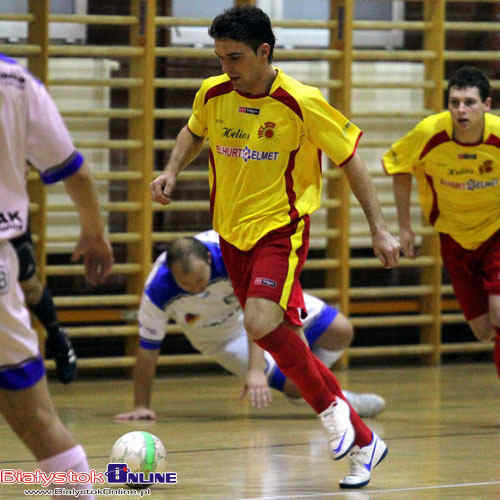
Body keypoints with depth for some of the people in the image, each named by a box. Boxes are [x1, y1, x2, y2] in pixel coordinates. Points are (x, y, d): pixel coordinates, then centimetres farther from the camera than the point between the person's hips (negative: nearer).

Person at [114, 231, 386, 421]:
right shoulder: (157, 293, -36)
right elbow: (147, 352, -24)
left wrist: (256, 370, -52)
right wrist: (141, 406, -19)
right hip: (219, 335, -1)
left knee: (341, 332, -7)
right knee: (296, 386, -16)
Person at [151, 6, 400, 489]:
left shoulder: (302, 102, -15)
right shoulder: (212, 94, -1)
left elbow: (349, 159, -5)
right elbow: (194, 132, 22)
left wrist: (379, 228, -6)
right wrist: (172, 170, 3)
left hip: (281, 229, -6)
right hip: (231, 231, 6)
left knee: (261, 324, -28)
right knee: (278, 337, 7)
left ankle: (330, 404, -3)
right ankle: (362, 441, 18)